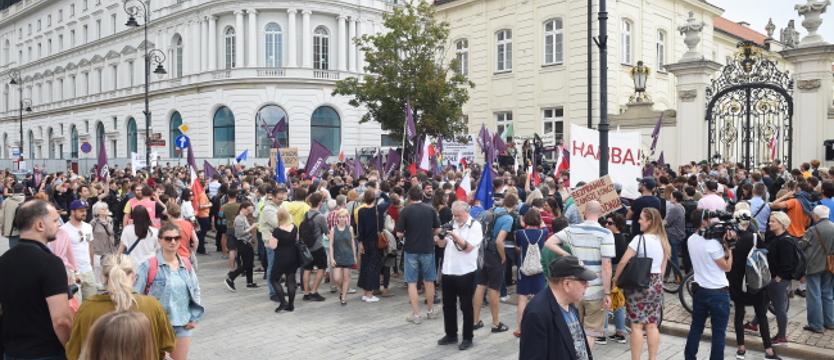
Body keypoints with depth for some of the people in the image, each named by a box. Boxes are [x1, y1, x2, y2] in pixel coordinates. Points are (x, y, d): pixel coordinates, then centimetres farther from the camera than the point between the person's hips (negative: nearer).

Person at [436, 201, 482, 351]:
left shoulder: (475, 225, -8)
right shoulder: (451, 223, 9)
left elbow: (468, 247, -16)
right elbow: (442, 245, 7)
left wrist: (454, 235, -24)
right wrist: (442, 236, -13)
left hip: (465, 272, -6)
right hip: (448, 271, 6)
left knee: (466, 306, 4)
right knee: (448, 304, 13)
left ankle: (468, 338, 15)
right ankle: (451, 335, 26)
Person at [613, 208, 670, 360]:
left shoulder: (640, 239, -15)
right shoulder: (663, 241, 8)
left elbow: (623, 261, -16)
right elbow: (663, 268, 14)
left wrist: (616, 279, -3)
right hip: (656, 286, 7)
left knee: (637, 326, 0)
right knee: (652, 326, 11)